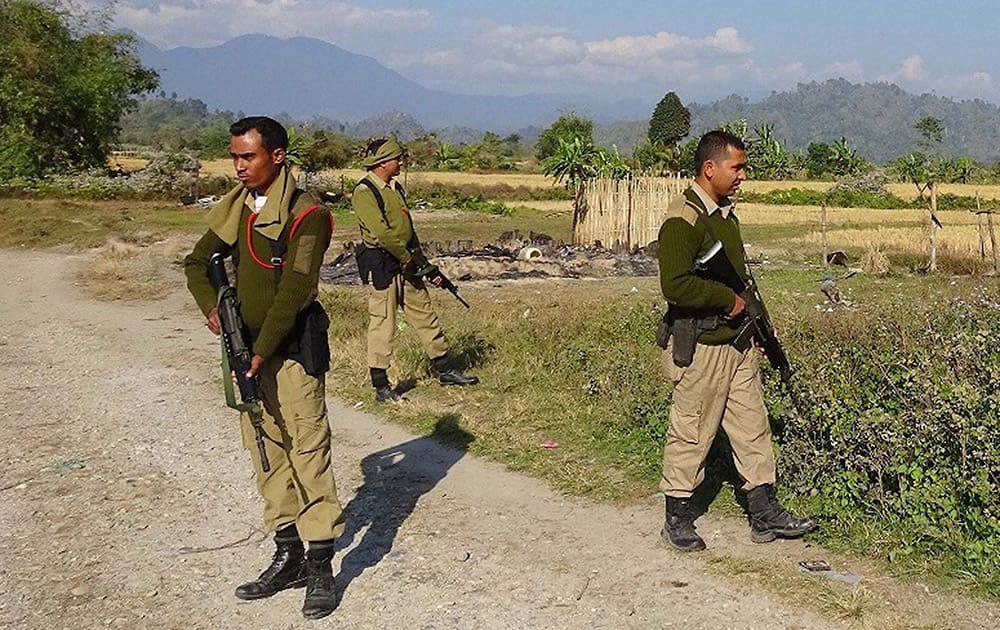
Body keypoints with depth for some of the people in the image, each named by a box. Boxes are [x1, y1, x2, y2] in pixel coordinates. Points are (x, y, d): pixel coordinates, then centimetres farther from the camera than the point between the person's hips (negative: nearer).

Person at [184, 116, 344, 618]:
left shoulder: (305, 215, -12)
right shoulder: (237, 208, 9)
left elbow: (293, 292, -17)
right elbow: (197, 262, 17)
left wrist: (262, 352, -18)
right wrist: (211, 307, -1)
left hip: (292, 349, -7)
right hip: (248, 348, 7)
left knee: (307, 449, -6)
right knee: (265, 452, 11)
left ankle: (321, 567, -1)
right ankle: (288, 557, 21)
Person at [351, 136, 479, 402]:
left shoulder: (395, 188, 15)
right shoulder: (364, 192, -14)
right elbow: (381, 232, -24)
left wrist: (425, 264, 17)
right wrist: (406, 258, -15)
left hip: (406, 264, 9)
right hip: (381, 265, -9)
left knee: (426, 316, 14)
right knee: (382, 325, -3)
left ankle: (446, 370, 24)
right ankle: (381, 387, 6)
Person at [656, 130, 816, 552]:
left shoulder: (726, 213, 13)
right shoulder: (683, 220, -17)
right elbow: (675, 285, -28)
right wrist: (729, 300, -17)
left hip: (737, 342, 9)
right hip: (700, 347, -9)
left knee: (753, 427, 12)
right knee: (691, 434, 2)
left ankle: (765, 515, 20)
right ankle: (677, 518, 17)